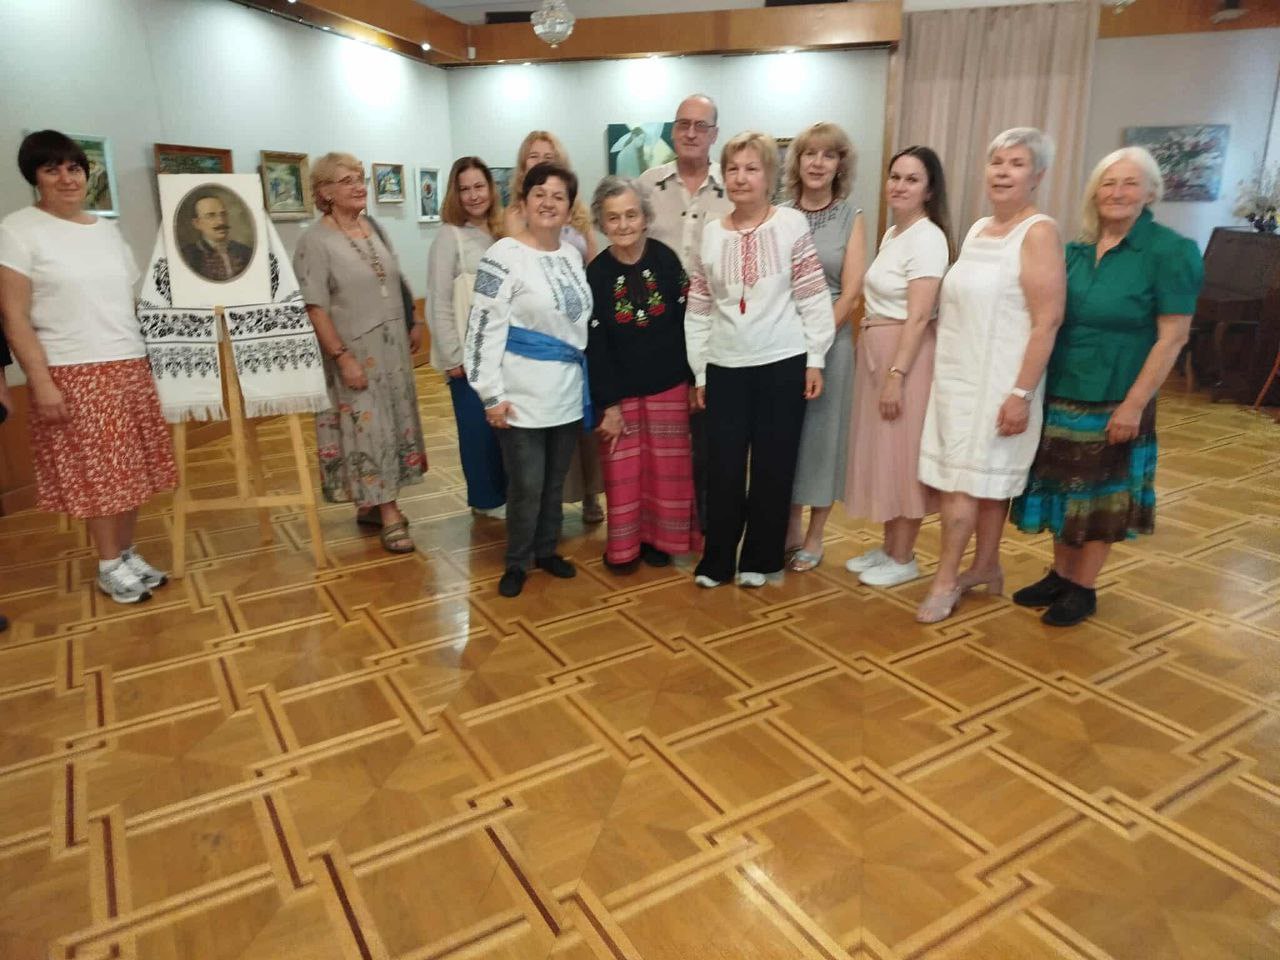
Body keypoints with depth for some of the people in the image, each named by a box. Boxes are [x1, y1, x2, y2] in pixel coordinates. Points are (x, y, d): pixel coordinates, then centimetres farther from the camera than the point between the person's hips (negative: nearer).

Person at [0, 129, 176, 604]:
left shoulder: (107, 230, 14)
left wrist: (149, 359, 12)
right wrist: (41, 382, -15)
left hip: (131, 367, 5)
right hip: (74, 374, -5)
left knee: (132, 470, 8)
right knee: (97, 476, -1)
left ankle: (129, 554, 21)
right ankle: (109, 566, 13)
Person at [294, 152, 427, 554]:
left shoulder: (374, 229, 9)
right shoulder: (315, 240, -11)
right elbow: (315, 308, -16)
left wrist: (414, 322, 10)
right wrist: (342, 356, -20)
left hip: (392, 346, 7)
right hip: (354, 351, -7)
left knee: (392, 424, 11)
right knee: (368, 429, -2)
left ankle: (371, 504, 24)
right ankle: (390, 515, 4)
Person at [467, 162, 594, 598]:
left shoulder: (572, 255, 9)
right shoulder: (504, 255, -11)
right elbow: (484, 329, -13)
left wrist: (587, 380, 17)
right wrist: (492, 395, -16)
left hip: (568, 393, 6)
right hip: (523, 397, -6)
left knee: (555, 480, 16)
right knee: (526, 484, 1)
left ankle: (547, 550, 33)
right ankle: (517, 562, 20)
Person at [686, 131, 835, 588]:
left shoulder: (792, 224, -2)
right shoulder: (711, 234, 5)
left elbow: (813, 298, -2)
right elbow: (698, 311, 8)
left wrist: (815, 359, -5)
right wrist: (698, 372, 7)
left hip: (782, 364, -2)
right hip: (725, 368, 2)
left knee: (774, 467, 6)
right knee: (723, 467, 4)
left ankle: (759, 559, 22)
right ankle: (716, 560, 19)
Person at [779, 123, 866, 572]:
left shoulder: (851, 218, 1)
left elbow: (850, 293, -5)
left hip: (830, 340, -2)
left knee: (822, 432, 5)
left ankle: (815, 536, 20)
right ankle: (791, 528, 24)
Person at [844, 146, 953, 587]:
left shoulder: (927, 238, -14)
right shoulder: (892, 234, 13)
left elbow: (919, 317, -20)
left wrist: (897, 374, -23)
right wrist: (881, 367, 12)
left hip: (906, 356, -9)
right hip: (876, 352, 9)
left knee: (903, 456, 0)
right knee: (883, 453, 14)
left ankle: (904, 559, 14)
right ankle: (888, 547, 27)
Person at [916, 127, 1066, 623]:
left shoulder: (1038, 233, -11)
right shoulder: (978, 229, 12)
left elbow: (1047, 321, -17)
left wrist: (1021, 392, -22)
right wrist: (942, 370, 17)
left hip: (998, 381, -7)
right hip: (958, 375, 7)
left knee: (963, 479, -4)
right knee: (983, 478, 14)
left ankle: (946, 579, 7)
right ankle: (986, 566, 26)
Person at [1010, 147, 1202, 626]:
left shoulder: (1170, 251, -10)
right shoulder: (1076, 249, 5)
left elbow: (1172, 336, -12)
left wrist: (1133, 404, -17)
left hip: (1114, 402, -5)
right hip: (1061, 394, 5)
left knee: (1101, 495, 8)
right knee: (1064, 489, 14)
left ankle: (1083, 589, 21)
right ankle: (1060, 574, 30)